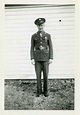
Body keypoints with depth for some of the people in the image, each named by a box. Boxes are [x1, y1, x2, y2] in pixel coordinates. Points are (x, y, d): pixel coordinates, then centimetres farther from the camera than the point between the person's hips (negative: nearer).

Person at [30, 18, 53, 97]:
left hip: (45, 58, 0)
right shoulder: (33, 36, 4)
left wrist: (51, 58, -6)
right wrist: (32, 59, -7)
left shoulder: (48, 35, 3)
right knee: (38, 75, 1)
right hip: (37, 58, 0)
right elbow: (32, 48, 2)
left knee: (45, 75, 0)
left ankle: (45, 91, 13)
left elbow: (50, 47, 2)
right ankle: (39, 91, 13)